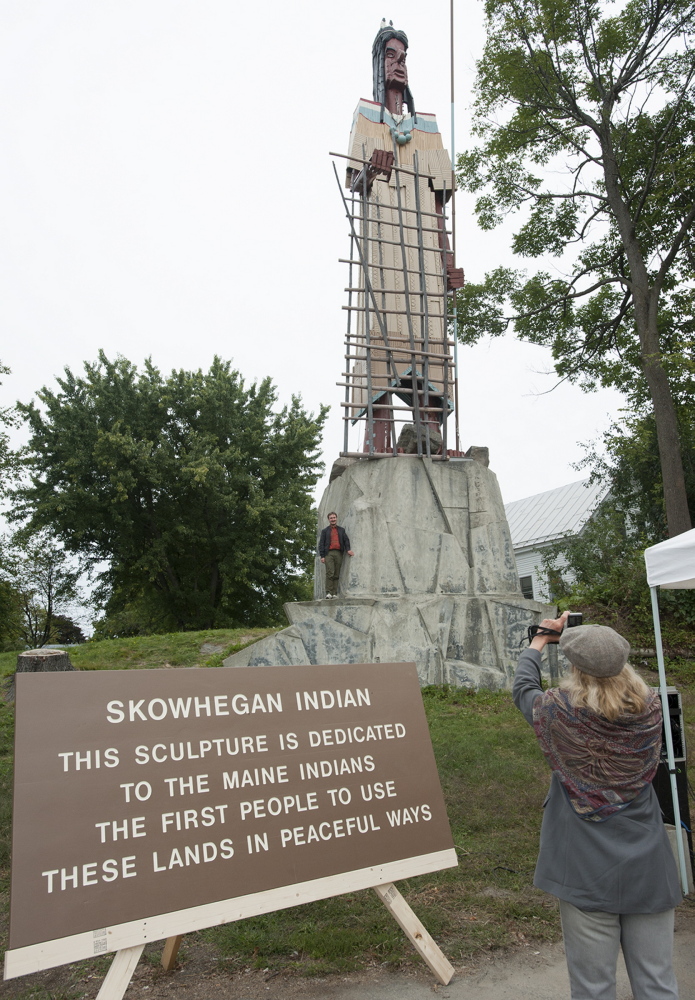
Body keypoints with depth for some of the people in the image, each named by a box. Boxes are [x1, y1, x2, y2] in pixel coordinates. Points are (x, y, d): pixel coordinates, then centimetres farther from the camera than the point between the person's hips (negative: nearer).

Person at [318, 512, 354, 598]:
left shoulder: (342, 530, 21)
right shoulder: (325, 531, 15)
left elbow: (346, 540, 12)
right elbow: (321, 544, 9)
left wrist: (348, 549, -8)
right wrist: (322, 556, -2)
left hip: (339, 554, 2)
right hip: (329, 553, -2)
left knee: (336, 574, -1)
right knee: (330, 573, -14)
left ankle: (335, 593, 0)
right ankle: (328, 592, -14)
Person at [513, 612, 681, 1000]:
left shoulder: (560, 712, -17)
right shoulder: (651, 708, -10)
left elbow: (523, 688, 5)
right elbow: (619, 677, 14)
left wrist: (541, 640, 18)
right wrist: (596, 642, 20)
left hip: (588, 869, -3)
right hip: (649, 868, 3)